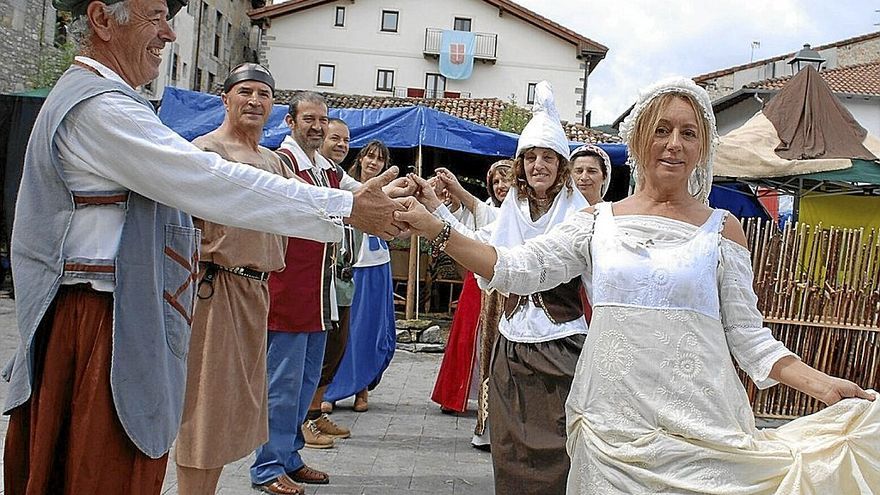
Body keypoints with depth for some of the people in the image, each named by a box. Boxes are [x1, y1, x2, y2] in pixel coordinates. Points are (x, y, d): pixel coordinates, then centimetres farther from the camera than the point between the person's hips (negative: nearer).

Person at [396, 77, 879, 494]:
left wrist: (824, 385, -9)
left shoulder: (721, 229, 3)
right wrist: (437, 230, -10)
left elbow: (748, 336, 3)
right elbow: (520, 268, -3)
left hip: (698, 428, -1)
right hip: (612, 421, 1)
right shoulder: (599, 221, 6)